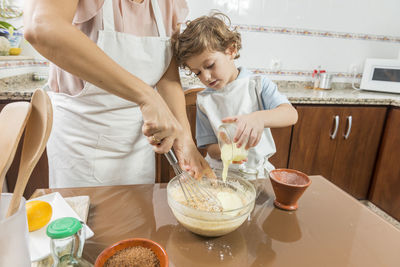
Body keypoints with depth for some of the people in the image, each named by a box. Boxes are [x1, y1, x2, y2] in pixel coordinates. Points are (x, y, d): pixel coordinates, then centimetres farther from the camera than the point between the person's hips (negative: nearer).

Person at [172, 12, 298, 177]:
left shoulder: (257, 84, -2)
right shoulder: (204, 100, 1)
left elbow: (291, 114, -17)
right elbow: (210, 148, 2)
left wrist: (259, 118, -37)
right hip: (218, 173, 1)